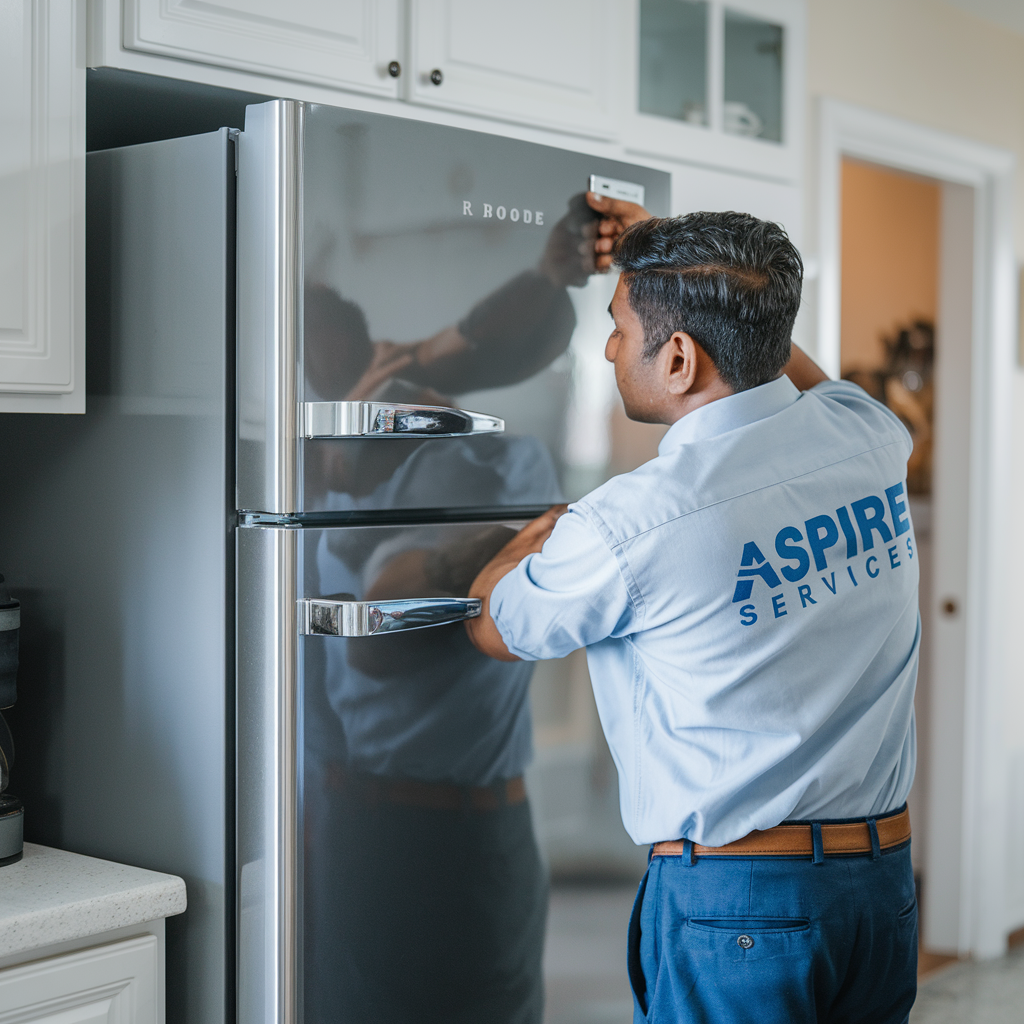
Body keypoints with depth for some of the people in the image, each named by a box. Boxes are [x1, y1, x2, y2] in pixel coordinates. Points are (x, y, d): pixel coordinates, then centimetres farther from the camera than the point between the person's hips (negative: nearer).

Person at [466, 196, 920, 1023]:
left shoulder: (630, 525, -20)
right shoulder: (868, 437, -2)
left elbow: (493, 629, 1)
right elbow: (793, 367, 24)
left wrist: (543, 533, 18)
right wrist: (662, 261, 23)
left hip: (733, 900, -6)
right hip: (886, 882, 7)